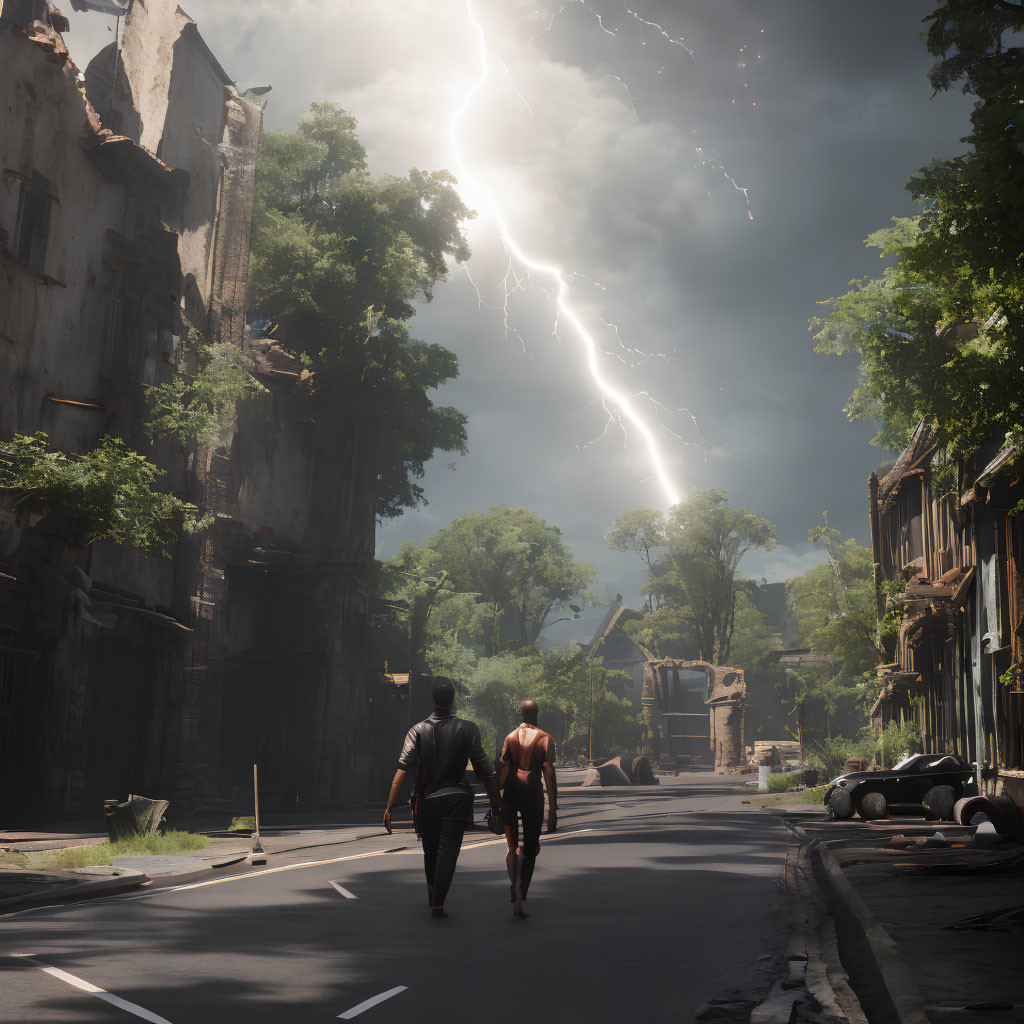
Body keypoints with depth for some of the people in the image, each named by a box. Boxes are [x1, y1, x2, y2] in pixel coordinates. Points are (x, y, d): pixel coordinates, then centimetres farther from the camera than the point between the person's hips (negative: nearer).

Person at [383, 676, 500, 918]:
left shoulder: (418, 730, -4)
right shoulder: (467, 729, -3)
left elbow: (402, 769, -12)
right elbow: (485, 772, -4)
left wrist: (389, 807, -13)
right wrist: (495, 803, 4)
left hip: (427, 799, 2)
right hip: (457, 797, -2)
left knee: (430, 851, 18)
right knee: (448, 849, -2)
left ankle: (432, 894, 36)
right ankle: (438, 904, -13)